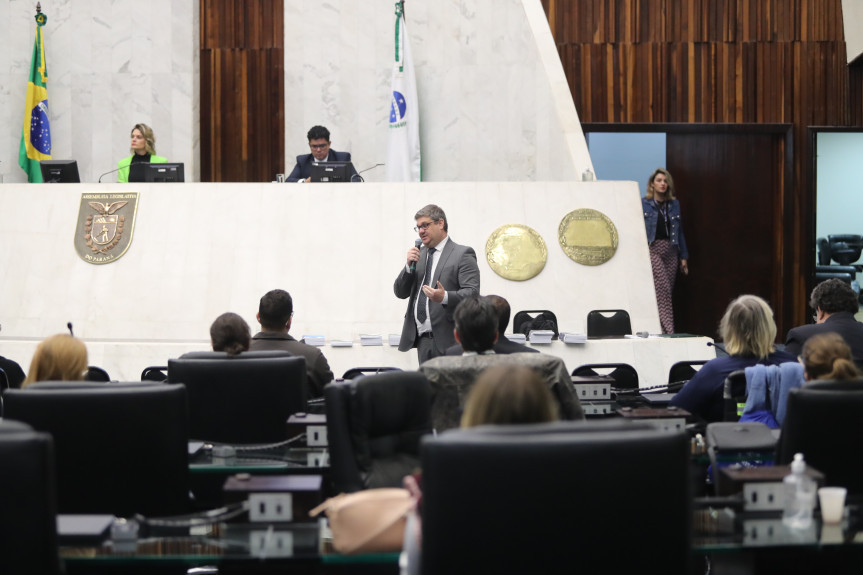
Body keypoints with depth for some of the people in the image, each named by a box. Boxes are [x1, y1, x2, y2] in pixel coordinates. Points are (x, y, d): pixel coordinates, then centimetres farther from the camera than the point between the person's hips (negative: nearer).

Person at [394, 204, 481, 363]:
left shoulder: (462, 254, -1)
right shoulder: (419, 254, 19)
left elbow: (472, 293, -12)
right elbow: (400, 293, 15)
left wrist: (445, 297, -29)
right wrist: (409, 266, -1)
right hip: (422, 340, 6)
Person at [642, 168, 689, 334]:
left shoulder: (674, 204, 12)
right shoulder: (643, 204, 1)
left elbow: (679, 231, 15)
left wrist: (684, 257, 12)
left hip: (671, 251, 4)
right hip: (652, 250, -4)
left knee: (667, 292, 4)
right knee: (663, 289, -15)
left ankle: (664, 330, 10)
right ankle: (668, 330, -18)